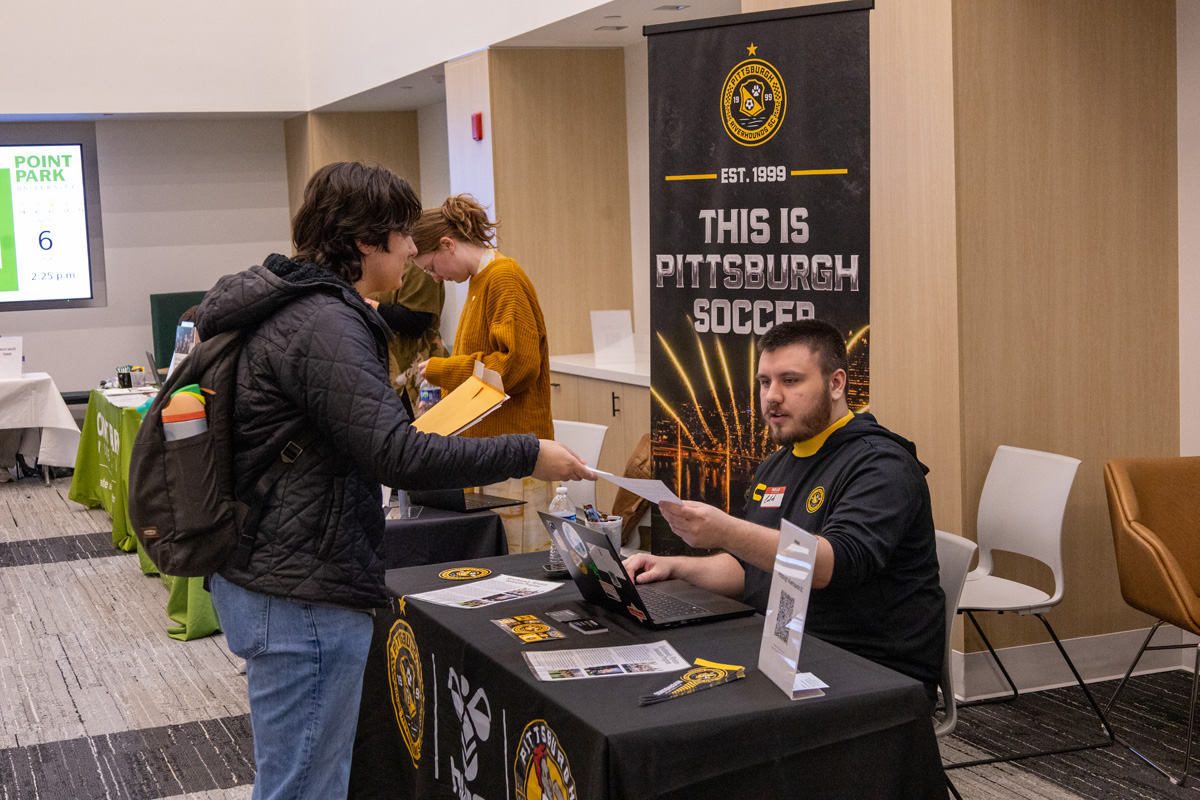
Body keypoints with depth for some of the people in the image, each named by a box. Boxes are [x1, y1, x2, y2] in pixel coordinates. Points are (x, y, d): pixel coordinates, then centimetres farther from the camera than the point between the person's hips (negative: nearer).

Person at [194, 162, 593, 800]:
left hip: (262, 575, 11)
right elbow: (396, 456, -26)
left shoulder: (287, 307, 14)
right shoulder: (324, 323, -20)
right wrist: (527, 456, -20)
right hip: (301, 597, -11)